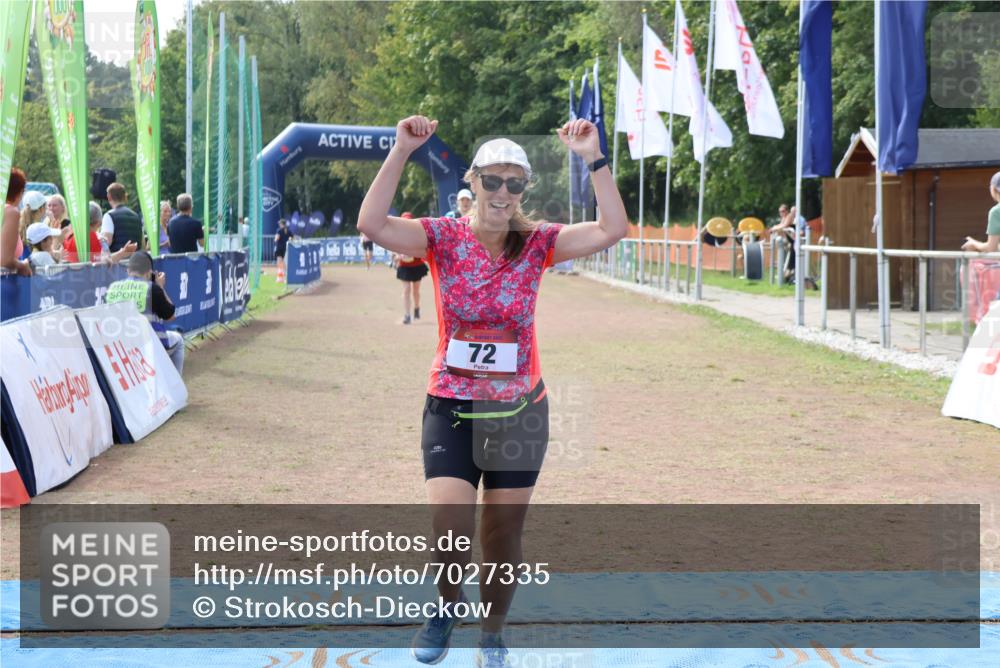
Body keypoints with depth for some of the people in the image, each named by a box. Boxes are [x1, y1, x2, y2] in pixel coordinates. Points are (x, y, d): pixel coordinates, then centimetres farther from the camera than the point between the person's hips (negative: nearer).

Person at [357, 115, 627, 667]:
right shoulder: (443, 239, -6)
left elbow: (612, 230, -14)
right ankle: (448, 602, 20)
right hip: (450, 408, -1)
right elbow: (372, 225, -22)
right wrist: (401, 152, -26)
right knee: (449, 530, -14)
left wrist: (593, 158, -19)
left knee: (503, 537, 10)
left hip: (519, 411, 1)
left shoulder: (537, 243, -3)